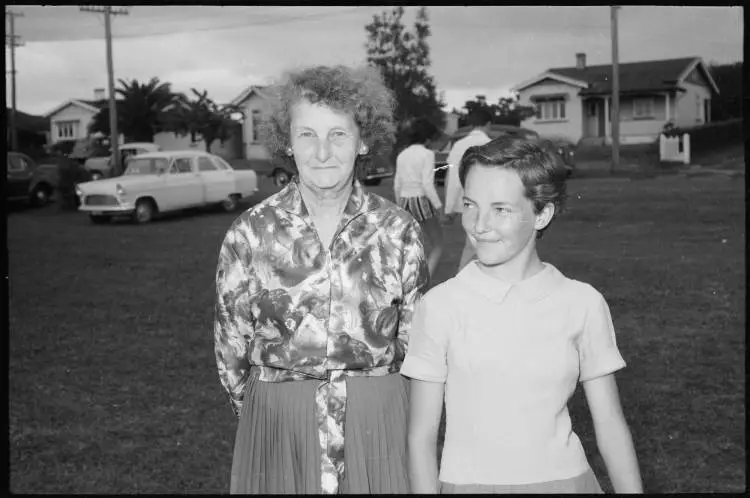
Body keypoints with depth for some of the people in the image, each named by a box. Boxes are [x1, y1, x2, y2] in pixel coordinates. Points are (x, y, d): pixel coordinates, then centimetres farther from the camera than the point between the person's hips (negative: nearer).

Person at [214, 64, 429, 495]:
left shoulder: (400, 231, -4)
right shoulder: (251, 233, -6)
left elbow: (412, 341, 5)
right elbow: (231, 342, 3)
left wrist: (372, 403, 5)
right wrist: (270, 410, 9)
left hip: (380, 425, 1)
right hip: (277, 425, 0)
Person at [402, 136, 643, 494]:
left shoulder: (583, 304, -6)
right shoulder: (440, 306, -9)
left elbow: (609, 424, 1)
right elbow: (421, 435, -5)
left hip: (564, 479, 1)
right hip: (467, 481, -1)